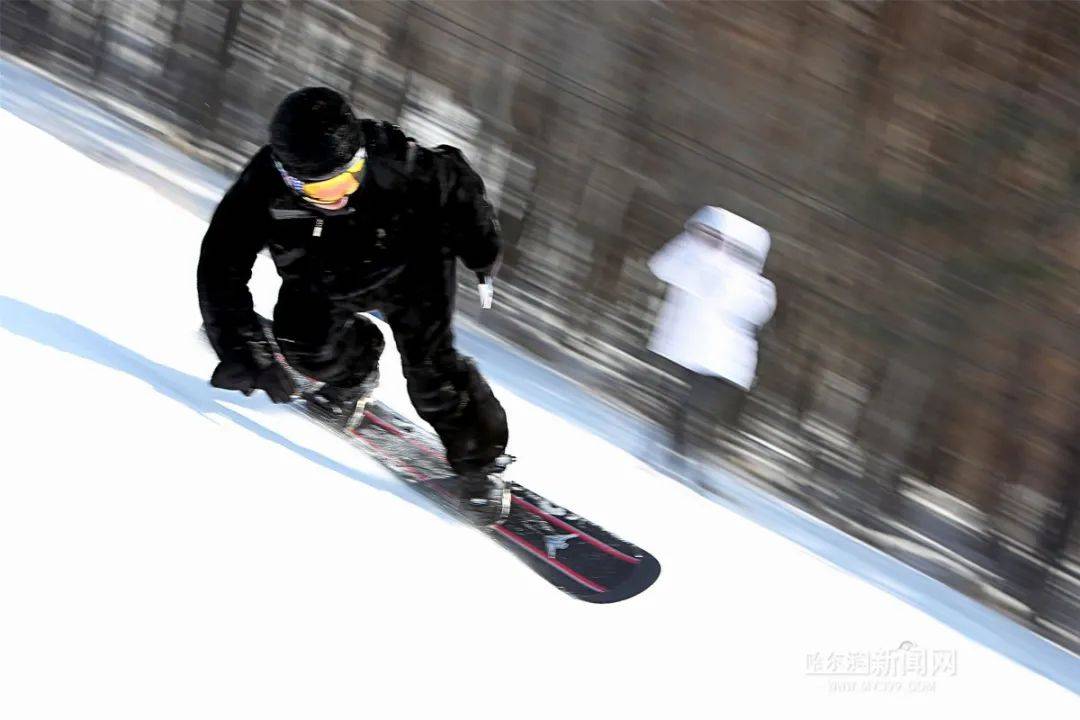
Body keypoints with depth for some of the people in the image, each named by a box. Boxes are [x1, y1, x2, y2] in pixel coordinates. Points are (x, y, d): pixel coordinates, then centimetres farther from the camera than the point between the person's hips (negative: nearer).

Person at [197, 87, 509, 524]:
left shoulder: (393, 163, -36)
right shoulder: (262, 193, -34)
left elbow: (455, 181, -16)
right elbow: (221, 271, -28)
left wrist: (482, 253, -6)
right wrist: (246, 352, -33)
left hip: (411, 263, -3)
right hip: (322, 282, 3)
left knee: (429, 364, -15)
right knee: (301, 342, -18)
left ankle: (479, 460, 4)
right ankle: (354, 370, 18)